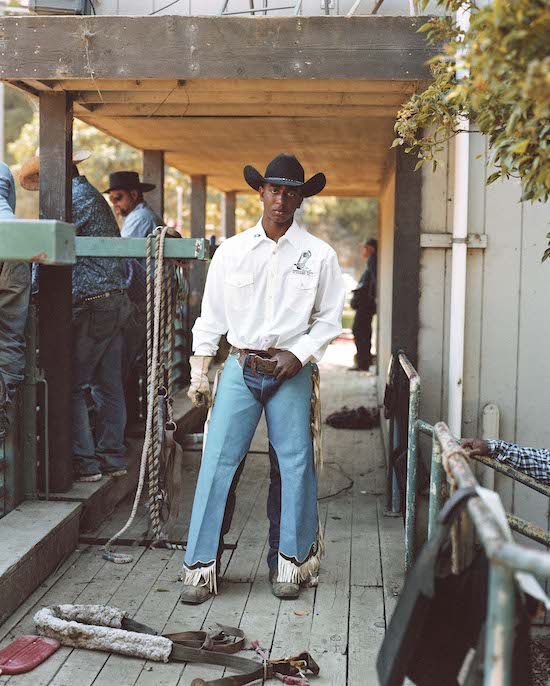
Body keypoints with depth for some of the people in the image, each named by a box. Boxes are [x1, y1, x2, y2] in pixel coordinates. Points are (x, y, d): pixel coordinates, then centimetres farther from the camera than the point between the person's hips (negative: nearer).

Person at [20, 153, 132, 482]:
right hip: (116, 301, 10)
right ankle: (112, 457, 17)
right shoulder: (94, 196, 21)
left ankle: (85, 463, -1)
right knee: (108, 385, 12)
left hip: (91, 305, -10)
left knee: (73, 386, -4)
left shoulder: (73, 198, -9)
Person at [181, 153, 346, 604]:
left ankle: (288, 564, 18)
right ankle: (202, 566, 6)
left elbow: (329, 318, 7)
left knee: (294, 465, 3)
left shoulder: (319, 255, 2)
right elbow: (211, 316, 9)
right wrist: (199, 375, 6)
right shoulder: (231, 251, 5)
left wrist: (300, 355, -8)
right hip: (240, 368, 1)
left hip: (291, 371, 0)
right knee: (219, 462, -3)